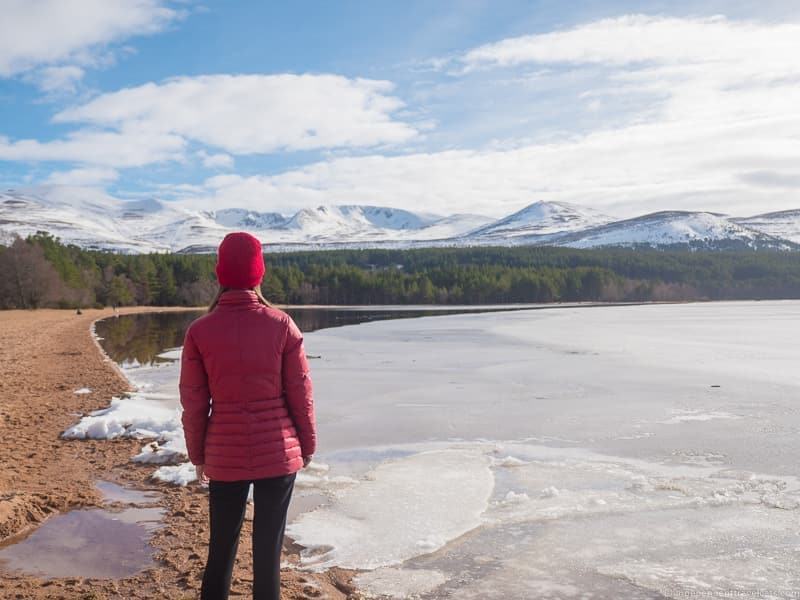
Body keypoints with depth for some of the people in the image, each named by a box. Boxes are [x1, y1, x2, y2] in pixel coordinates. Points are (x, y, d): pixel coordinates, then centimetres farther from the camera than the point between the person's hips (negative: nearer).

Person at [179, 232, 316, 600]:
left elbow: (193, 403, -2)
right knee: (269, 546, 11)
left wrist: (197, 455, 12)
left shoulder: (200, 331, -7)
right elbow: (300, 393, -4)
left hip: (225, 454, 1)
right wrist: (308, 445, 9)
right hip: (278, 452, -1)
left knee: (221, 545, 17)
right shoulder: (282, 325, -9)